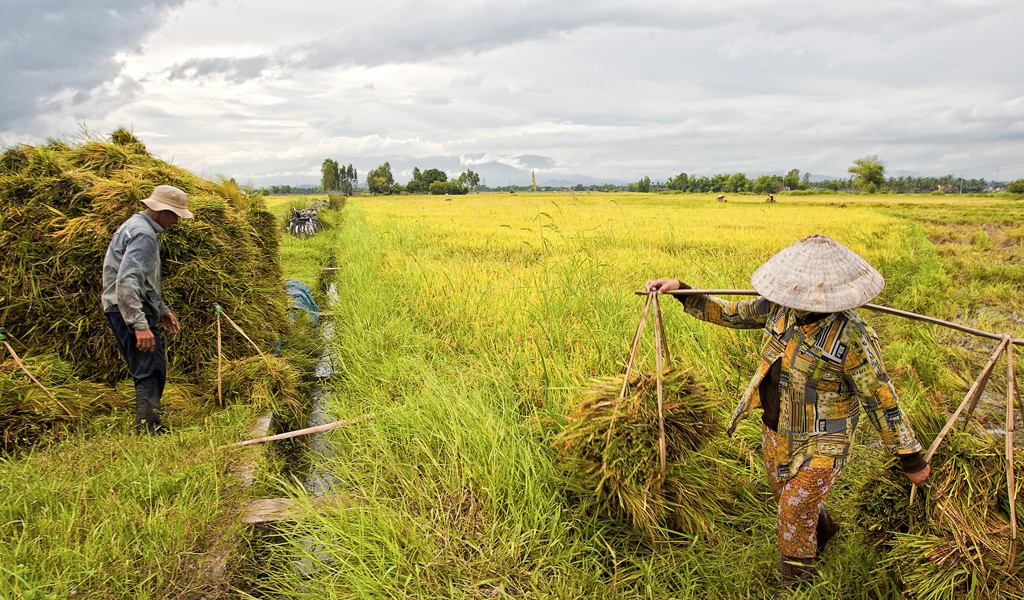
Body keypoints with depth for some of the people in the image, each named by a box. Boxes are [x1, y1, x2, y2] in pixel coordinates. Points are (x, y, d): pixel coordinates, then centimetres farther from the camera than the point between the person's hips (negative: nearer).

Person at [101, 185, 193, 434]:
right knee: (151, 373, -12)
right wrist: (140, 325, -31)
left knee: (151, 372, 15)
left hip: (126, 310, 11)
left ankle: (148, 428, 23)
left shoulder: (138, 225, 19)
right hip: (130, 311, -11)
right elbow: (127, 282, -27)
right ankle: (149, 430, -12)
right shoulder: (143, 234, -16)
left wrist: (161, 310, 26)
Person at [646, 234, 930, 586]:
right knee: (786, 496, 28)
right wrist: (682, 291, -1)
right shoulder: (779, 306, -11)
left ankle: (796, 584, 28)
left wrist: (911, 459, -9)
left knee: (793, 520, -1)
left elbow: (882, 401, -19)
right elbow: (732, 314, 5)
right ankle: (823, 531, 60)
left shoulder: (851, 338, -28)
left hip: (822, 443, -6)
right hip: (776, 430, 7)